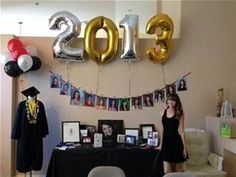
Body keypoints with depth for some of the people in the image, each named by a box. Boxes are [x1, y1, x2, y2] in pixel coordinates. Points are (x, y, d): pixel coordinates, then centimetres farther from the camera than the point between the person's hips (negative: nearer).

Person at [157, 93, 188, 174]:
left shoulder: (179, 114, -5)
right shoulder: (164, 112, 6)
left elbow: (181, 131, -7)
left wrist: (184, 147, -9)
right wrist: (161, 144, 16)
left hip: (176, 142, -3)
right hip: (166, 142, 3)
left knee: (178, 170, 9)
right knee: (166, 172, -1)